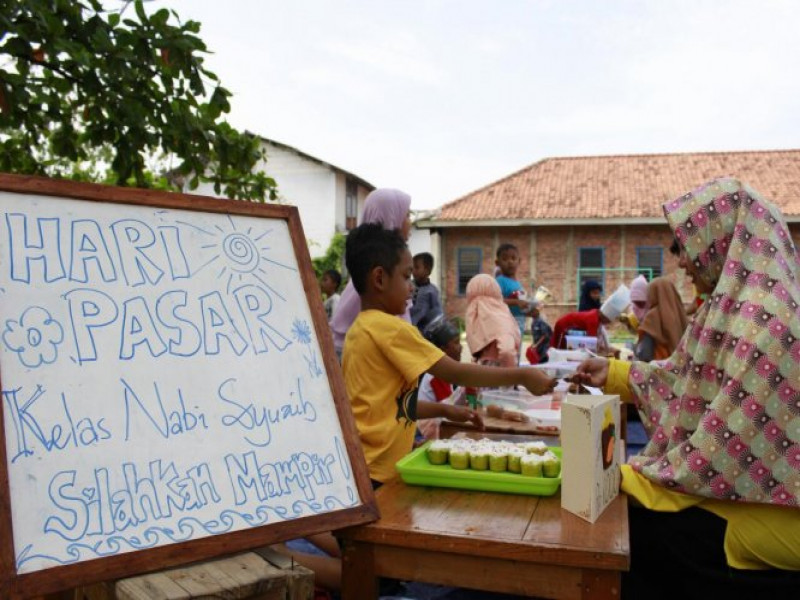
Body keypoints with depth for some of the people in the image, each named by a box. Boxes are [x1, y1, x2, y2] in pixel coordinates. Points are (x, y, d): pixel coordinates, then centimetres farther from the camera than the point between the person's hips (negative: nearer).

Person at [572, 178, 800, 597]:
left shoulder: (765, 320, -25)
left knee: (627, 523, -7)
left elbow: (732, 440, -27)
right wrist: (615, 374, 10)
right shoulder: (742, 307, 6)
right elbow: (692, 380, 13)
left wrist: (640, 478, -19)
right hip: (747, 486, 8)